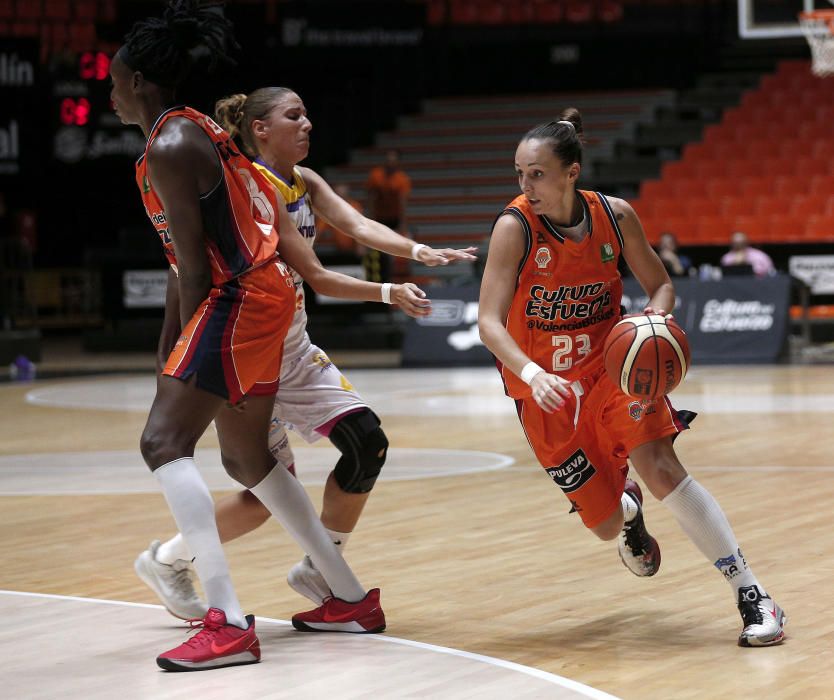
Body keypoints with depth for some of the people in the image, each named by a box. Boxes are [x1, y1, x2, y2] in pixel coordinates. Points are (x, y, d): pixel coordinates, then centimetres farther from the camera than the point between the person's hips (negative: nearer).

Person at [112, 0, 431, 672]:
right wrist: (170, 355, 20)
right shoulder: (194, 131, 18)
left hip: (237, 302, -10)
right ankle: (353, 597, 29)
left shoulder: (169, 147, -14)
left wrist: (192, 349, -7)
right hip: (264, 297, 10)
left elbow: (195, 265, -16)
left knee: (164, 440, -17)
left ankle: (229, 623, -26)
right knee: (246, 456, 21)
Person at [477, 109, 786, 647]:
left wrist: (654, 321, -20)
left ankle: (752, 596, -16)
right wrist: (531, 374, -42)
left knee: (663, 471, -22)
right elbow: (489, 322, -24)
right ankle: (629, 511, 47)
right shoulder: (515, 227, -19)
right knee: (605, 525, 5)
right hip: (546, 387, 0)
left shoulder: (615, 216, -10)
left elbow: (661, 285, 4)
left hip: (611, 365, 0)